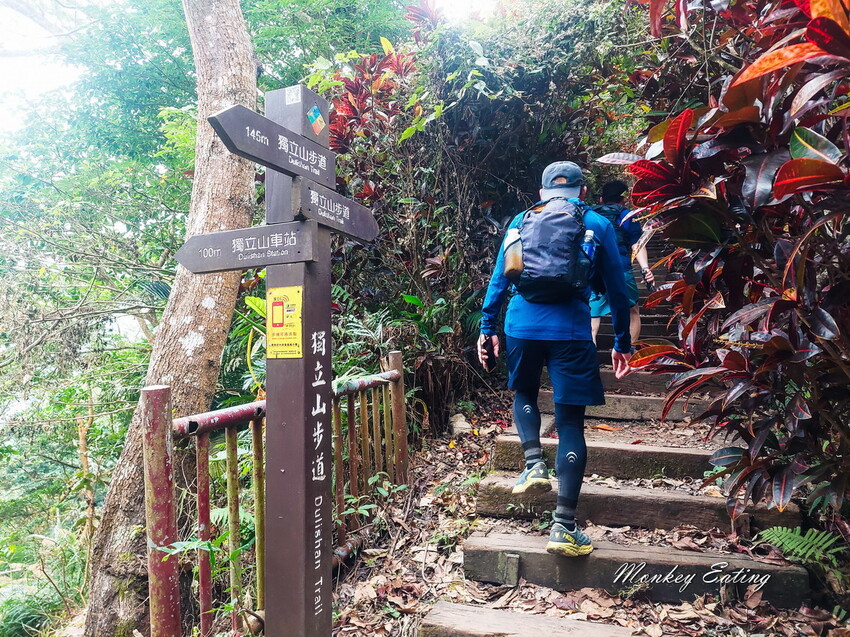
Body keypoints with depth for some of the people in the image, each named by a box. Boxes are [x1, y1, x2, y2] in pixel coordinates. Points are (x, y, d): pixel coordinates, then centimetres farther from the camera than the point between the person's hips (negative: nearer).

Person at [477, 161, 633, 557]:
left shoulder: (522, 221, 12)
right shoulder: (598, 225, 9)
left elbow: (499, 278, 10)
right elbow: (617, 289, 10)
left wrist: (487, 327, 16)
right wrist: (622, 343, 17)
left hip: (521, 327, 2)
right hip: (571, 332, -1)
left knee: (524, 393, 29)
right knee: (570, 423, 3)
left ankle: (534, 463, 9)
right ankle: (564, 528, 1)